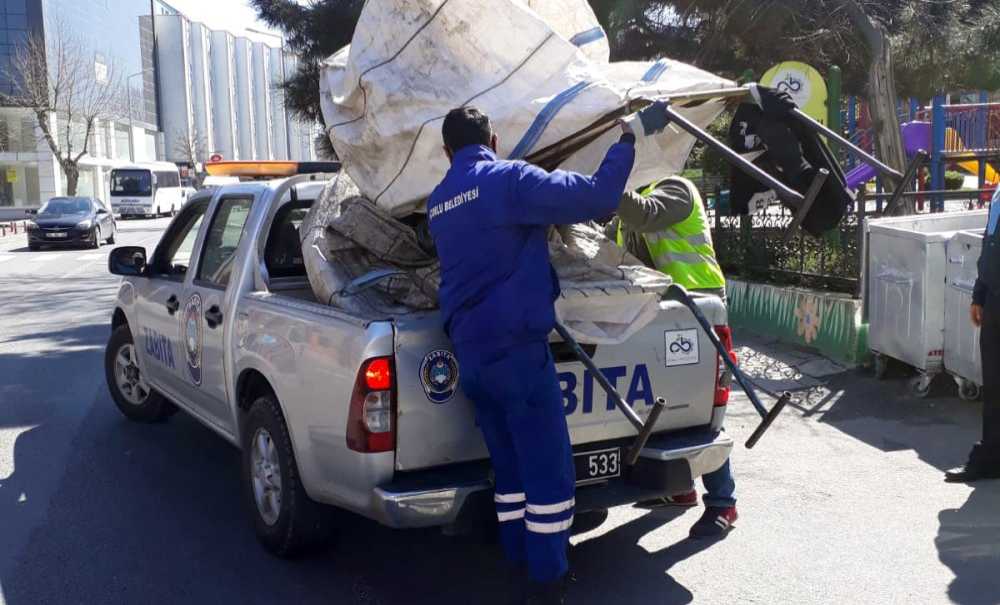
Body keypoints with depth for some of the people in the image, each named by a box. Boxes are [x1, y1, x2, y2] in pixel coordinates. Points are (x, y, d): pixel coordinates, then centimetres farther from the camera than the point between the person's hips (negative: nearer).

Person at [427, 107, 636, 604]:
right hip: (516, 348, -8)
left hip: (468, 355, 8)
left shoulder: (438, 204, 15)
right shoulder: (508, 179, -8)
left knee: (511, 467, 17)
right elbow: (596, 197, -17)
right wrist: (625, 143, 0)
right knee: (550, 472, 0)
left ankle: (522, 563, 24)